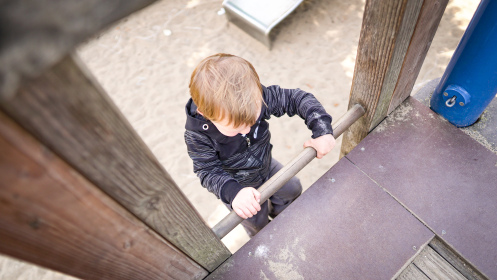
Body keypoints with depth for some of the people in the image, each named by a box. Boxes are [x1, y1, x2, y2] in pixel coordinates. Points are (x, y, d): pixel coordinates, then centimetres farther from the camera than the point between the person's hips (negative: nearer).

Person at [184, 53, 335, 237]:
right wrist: (233, 192, -49)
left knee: (292, 190, 27)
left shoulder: (257, 98, -33)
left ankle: (279, 214, 62)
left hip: (266, 166, 4)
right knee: (257, 225, 19)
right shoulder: (197, 135, -38)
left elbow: (298, 99, -24)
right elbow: (208, 171, -31)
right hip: (238, 187, -3)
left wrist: (322, 130, -34)